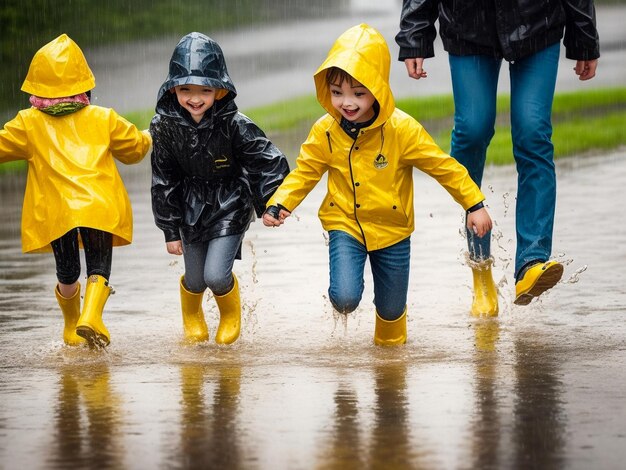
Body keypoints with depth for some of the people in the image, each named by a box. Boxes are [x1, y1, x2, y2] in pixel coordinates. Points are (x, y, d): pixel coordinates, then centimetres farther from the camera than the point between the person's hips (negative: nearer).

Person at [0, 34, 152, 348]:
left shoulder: (28, 124, 6)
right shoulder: (104, 119, 11)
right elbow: (135, 148, 24)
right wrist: (148, 138, 47)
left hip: (54, 212, 1)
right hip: (100, 208, -1)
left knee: (67, 273, 16)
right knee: (99, 267, -1)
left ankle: (72, 328, 32)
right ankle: (91, 316, -27)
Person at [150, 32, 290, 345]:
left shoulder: (233, 125, -23)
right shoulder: (166, 125, -13)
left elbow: (270, 162, -16)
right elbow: (163, 179, -3)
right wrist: (170, 230, 0)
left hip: (231, 206, -3)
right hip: (192, 207, 3)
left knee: (216, 275, -14)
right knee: (195, 280, 10)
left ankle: (231, 313, 23)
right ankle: (192, 314, 48)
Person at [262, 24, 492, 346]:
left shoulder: (402, 129, -19)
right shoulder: (325, 131, -13)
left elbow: (443, 167, -10)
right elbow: (305, 172, 0)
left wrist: (475, 205, -8)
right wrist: (278, 205, -13)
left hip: (392, 231, 0)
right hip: (345, 225, 0)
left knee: (391, 310, 12)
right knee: (345, 298, -21)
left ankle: (390, 345, 46)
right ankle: (343, 295, 17)